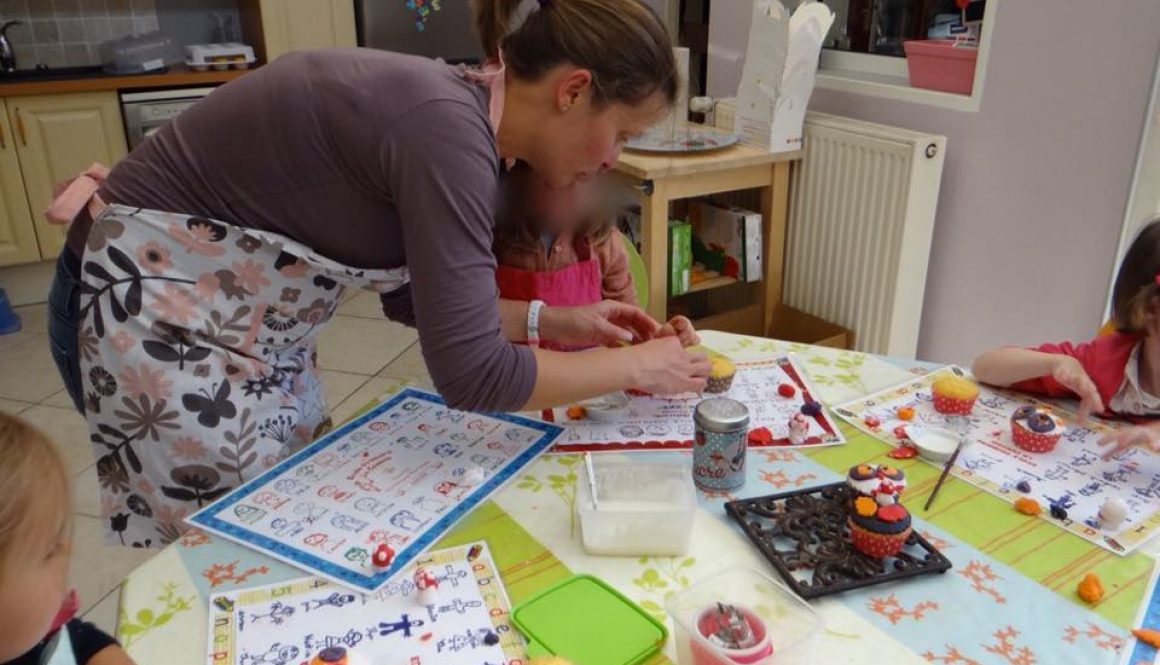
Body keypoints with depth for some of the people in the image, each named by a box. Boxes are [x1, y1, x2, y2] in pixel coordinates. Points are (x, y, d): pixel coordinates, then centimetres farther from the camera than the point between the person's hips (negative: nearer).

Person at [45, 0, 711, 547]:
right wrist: (635, 365, -15)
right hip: (151, 311, -9)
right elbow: (472, 373, -28)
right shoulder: (446, 127, -27)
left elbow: (420, 293, 10)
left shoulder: (452, 111, 1)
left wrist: (549, 321, 4)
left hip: (244, 315, 9)